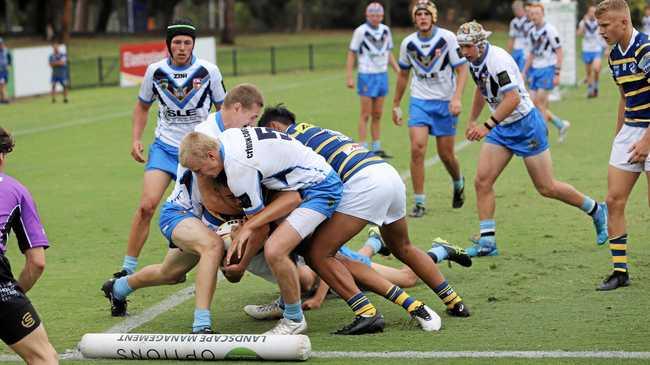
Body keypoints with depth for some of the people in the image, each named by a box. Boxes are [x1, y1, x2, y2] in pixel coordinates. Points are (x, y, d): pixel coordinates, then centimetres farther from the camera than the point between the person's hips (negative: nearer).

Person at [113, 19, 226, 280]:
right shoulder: (155, 71, -1)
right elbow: (142, 106, 15)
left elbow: (223, 109, 6)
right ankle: (128, 268, -6)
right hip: (164, 147, 0)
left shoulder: (208, 71, -6)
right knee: (147, 206, -14)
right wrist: (136, 139, 4)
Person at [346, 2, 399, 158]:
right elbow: (351, 54, -6)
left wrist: (398, 71, 12)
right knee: (366, 115, -4)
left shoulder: (385, 30, 8)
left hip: (382, 75, 5)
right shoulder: (361, 31, -9)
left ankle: (376, 148, 15)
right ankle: (363, 149, 0)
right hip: (367, 75, -5)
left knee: (377, 115, 10)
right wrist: (350, 77, -11)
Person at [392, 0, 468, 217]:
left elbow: (462, 70, -8)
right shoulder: (408, 43, 0)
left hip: (445, 103, -2)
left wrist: (456, 98, -21)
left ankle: (458, 183, 38)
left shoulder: (447, 38, -10)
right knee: (417, 149, -15)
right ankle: (420, 203, -7)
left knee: (446, 155, 4)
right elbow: (403, 74, 15)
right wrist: (396, 104, 19)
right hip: (419, 101, 2)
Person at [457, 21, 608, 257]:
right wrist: (472, 121, 28)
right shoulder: (475, 61, 3)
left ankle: (597, 211, 22)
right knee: (482, 182, -6)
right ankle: (487, 242, -1)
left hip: (526, 125, -8)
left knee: (547, 188, 1)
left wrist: (486, 127, -34)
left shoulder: (498, 60, -25)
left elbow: (513, 98, -33)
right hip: (502, 129, 8)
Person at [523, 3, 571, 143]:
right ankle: (561, 125, 20)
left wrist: (557, 73, -15)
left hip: (548, 69, -8)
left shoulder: (550, 30, -11)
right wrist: (524, 72, 18)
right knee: (534, 103, 3)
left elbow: (560, 52, -10)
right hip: (535, 70, 8)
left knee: (540, 104, -10)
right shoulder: (532, 32, 11)